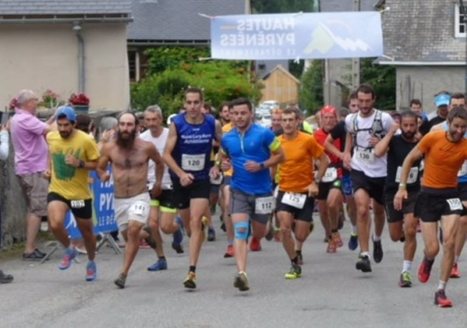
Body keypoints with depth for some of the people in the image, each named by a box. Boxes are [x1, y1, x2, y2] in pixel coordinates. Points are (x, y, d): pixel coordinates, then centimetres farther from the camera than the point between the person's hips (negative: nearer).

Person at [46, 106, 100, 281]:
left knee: (86, 231, 14)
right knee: (55, 224, -24)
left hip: (80, 193, -1)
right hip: (57, 191, 1)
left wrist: (79, 164, -25)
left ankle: (91, 263, 41)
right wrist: (50, 170, 9)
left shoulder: (86, 140, -15)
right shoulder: (51, 137, -3)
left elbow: (96, 164, -9)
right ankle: (69, 250, 7)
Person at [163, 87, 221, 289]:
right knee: (188, 225, 13)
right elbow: (167, 154, -11)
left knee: (195, 222, -15)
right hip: (181, 180, 1)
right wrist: (181, 173, -24)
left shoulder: (212, 124, -6)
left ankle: (192, 271, -18)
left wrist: (217, 166, -4)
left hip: (202, 180, -1)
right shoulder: (177, 124, -10)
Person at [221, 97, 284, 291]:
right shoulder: (227, 139, 4)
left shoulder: (264, 134, -7)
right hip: (239, 190, 1)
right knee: (240, 231, -18)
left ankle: (253, 240, 52)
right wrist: (224, 164, -2)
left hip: (262, 190, -1)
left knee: (259, 233, 13)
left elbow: (280, 155, -2)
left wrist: (261, 165, -17)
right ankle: (242, 273, -26)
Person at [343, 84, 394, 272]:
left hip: (380, 171, 0)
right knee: (362, 209, -18)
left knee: (378, 210, 18)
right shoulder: (350, 119, 0)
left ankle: (377, 239, 50)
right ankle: (364, 255, -20)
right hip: (359, 170, 0)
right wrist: (347, 152, 8)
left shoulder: (384, 119, -10)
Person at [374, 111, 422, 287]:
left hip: (414, 193, 0)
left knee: (410, 232, -15)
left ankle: (406, 272, -6)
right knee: (395, 236, 10)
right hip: (393, 192, 0)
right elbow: (378, 152, -31)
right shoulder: (394, 140, -12)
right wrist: (391, 132, -25)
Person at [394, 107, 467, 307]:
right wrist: (402, 187, -3)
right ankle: (428, 260, 37)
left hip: (450, 195, 1)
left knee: (449, 242, -15)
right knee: (432, 249, -4)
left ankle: (441, 291, -3)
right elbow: (410, 159, 1)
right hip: (428, 195, -1)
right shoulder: (433, 138, -10)